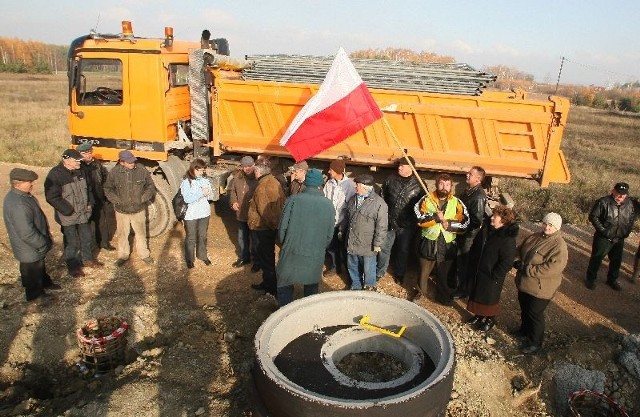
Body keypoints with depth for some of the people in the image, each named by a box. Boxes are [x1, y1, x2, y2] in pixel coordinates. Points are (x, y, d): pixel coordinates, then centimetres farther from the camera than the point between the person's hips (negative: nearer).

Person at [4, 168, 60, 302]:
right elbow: (27, 234, -34)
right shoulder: (18, 205, -37)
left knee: (40, 265, 30)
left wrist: (44, 239, 16)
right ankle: (35, 294, 37)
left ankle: (45, 283, 53)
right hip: (30, 249, -9)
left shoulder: (17, 195, -3)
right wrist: (43, 244, -20)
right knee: (32, 271, 15)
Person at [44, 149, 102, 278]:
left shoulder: (79, 171, 1)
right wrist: (68, 210, -21)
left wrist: (90, 203, 3)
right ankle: (73, 267, 26)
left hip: (83, 213, 7)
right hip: (68, 216, -6)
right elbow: (52, 197, -22)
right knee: (71, 243, 8)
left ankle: (87, 259, 41)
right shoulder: (55, 175, -21)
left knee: (87, 238, 20)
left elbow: (87, 188, 14)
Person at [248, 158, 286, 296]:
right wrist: (276, 223, 9)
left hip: (262, 227, -9)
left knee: (265, 258, 4)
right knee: (269, 256, 20)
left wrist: (273, 224, -11)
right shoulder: (275, 182, 4)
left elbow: (264, 210, -23)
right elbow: (282, 203, 6)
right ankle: (268, 283, 33)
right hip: (271, 226, 9)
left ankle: (271, 287, 13)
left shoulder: (262, 186, -23)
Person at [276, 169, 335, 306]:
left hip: (292, 253, -2)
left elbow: (282, 228, -7)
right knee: (311, 288, 19)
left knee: (284, 285, 15)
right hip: (316, 257, 2)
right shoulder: (328, 205, -5)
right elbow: (329, 234, 1)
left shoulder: (293, 200, -11)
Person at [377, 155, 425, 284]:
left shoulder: (419, 184, -8)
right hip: (389, 221, 2)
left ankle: (399, 274, 33)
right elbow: (383, 196, 10)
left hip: (407, 225, -1)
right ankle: (380, 272, 27)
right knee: (384, 248, 9)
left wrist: (416, 219, -4)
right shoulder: (391, 179, 0)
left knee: (403, 250, 14)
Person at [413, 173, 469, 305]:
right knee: (424, 270, 16)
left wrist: (450, 224, -19)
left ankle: (443, 296, 36)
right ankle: (420, 291, 37)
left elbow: (465, 223, -6)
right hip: (428, 242, 0)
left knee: (444, 273, 16)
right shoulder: (427, 199, -4)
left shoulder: (456, 203, -1)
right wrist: (436, 217, -24)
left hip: (447, 244, 1)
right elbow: (419, 218, -17)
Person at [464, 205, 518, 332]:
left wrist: (494, 276, -19)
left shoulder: (508, 240, -26)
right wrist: (473, 267, 12)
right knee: (476, 294, 21)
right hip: (479, 272, 8)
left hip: (492, 277, -7)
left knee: (489, 298, 11)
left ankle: (490, 319, 35)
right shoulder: (489, 231, -1)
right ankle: (479, 315, 43)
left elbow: (507, 263, -24)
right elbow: (477, 249, 12)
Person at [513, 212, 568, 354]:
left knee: (535, 314, 7)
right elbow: (520, 250, 12)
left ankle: (535, 342, 26)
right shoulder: (535, 236, 2)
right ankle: (525, 329, 49)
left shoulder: (559, 247, -23)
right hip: (524, 283, 7)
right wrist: (517, 261, -8)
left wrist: (526, 269, -27)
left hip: (540, 288, -7)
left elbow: (551, 269, -31)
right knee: (524, 309, 25)